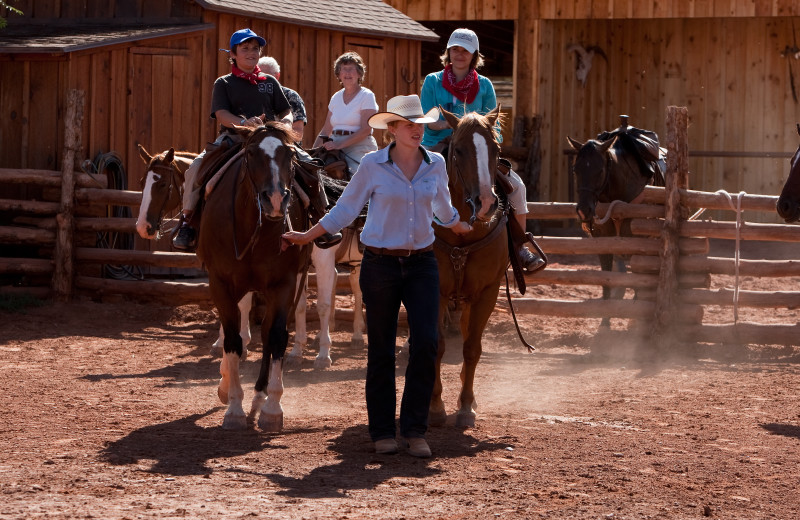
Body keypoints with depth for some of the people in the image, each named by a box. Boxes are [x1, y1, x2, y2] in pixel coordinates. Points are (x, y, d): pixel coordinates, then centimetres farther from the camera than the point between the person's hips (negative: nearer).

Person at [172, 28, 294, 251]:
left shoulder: (270, 82, 18)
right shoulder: (224, 83, 10)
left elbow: (286, 112, 17)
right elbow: (221, 114, -5)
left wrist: (285, 124, -8)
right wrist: (243, 123, -25)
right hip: (231, 137, -2)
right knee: (196, 167, -25)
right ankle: (187, 221, -13)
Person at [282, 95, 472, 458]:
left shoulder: (435, 164, 4)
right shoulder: (373, 165, -5)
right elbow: (345, 209, 3)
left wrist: (466, 229, 35)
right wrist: (307, 236, 2)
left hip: (421, 264, 2)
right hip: (380, 264, -2)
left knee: (426, 342, -11)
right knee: (381, 350, 4)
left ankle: (415, 429, -1)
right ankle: (383, 432, 13)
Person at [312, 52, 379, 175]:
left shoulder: (367, 96, 0)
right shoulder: (336, 97, 17)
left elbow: (365, 130, -10)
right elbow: (326, 130, 20)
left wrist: (339, 144, -18)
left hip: (359, 148, -5)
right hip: (337, 149, 5)